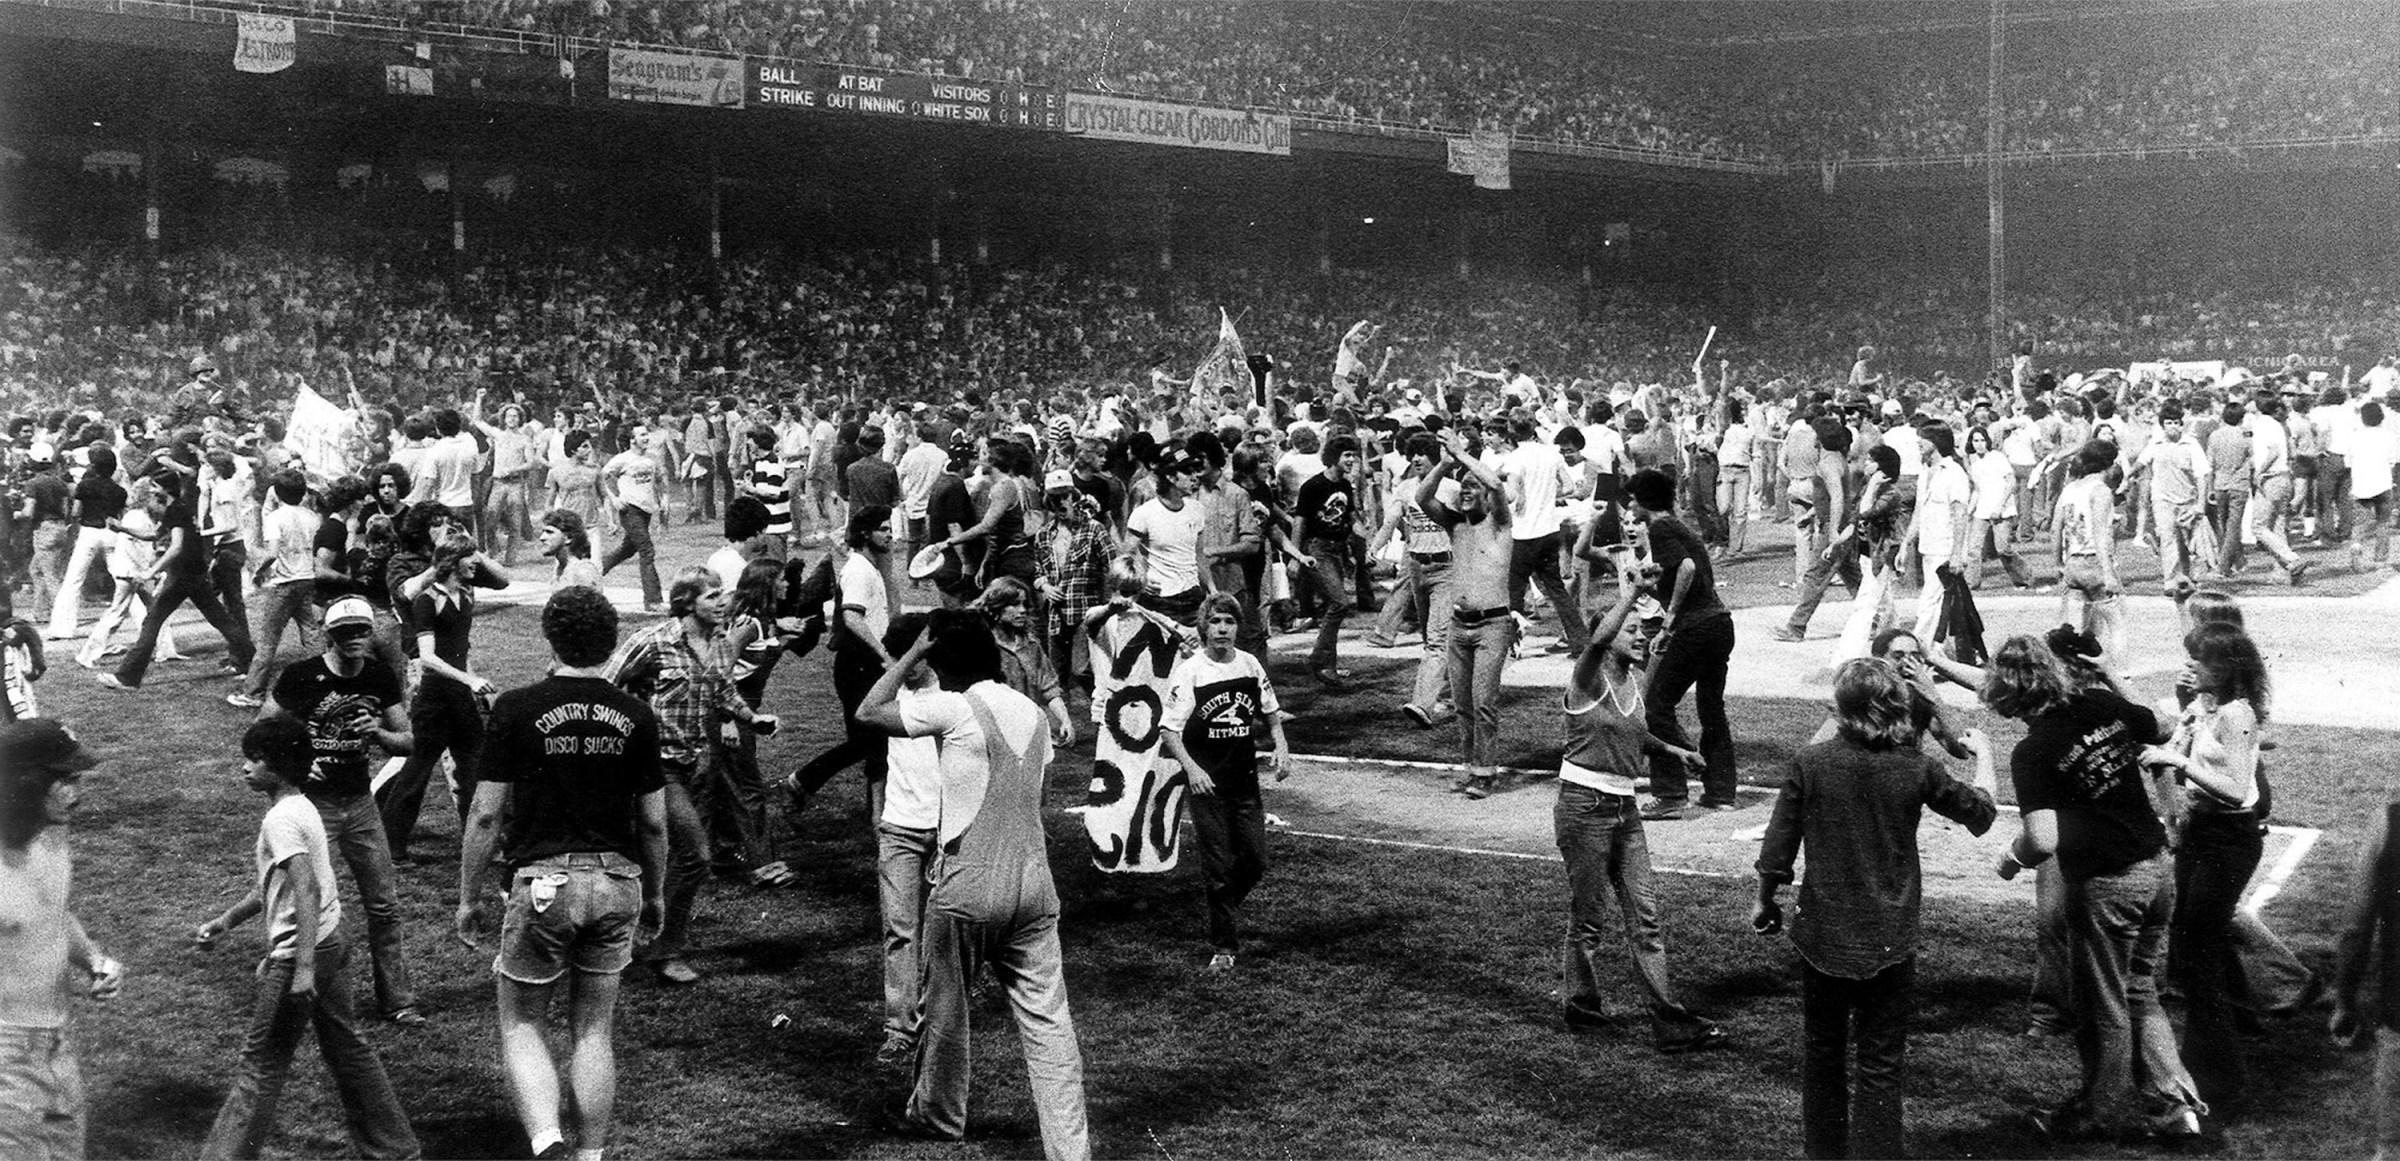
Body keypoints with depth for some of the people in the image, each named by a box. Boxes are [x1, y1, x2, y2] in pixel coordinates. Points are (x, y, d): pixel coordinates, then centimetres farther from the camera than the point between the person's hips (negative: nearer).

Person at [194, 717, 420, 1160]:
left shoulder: (281, 820, -18)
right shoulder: (302, 807, 11)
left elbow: (306, 891, -27)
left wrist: (303, 969, -31)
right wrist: (226, 920, 19)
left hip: (298, 954, -10)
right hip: (330, 943, 10)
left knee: (260, 1065, -1)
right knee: (346, 1047, 18)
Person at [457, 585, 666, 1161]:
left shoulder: (517, 709, -6)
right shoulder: (636, 717, 2)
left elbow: (487, 814, -5)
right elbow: (654, 821, 6)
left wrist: (470, 898, 5)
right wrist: (655, 896, 19)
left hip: (543, 881, -3)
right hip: (617, 882, 3)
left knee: (521, 1024, 9)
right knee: (594, 1030, 13)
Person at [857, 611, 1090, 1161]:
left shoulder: (954, 708, -11)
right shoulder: (1032, 713, 10)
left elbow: (867, 712, -3)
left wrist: (914, 652, 2)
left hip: (967, 890, -5)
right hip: (1033, 884, 5)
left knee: (944, 1007, 17)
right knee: (1048, 1020, 2)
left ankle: (936, 1114, 35)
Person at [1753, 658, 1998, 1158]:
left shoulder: (1809, 764, -10)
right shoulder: (1916, 769, -9)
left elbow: (1775, 852, -6)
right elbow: (1981, 813, 9)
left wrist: (1764, 902, 13)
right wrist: (1984, 753, 27)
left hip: (1823, 936, 1)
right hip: (1889, 943, -1)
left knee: (1822, 1053, 18)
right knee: (1880, 1068, 5)